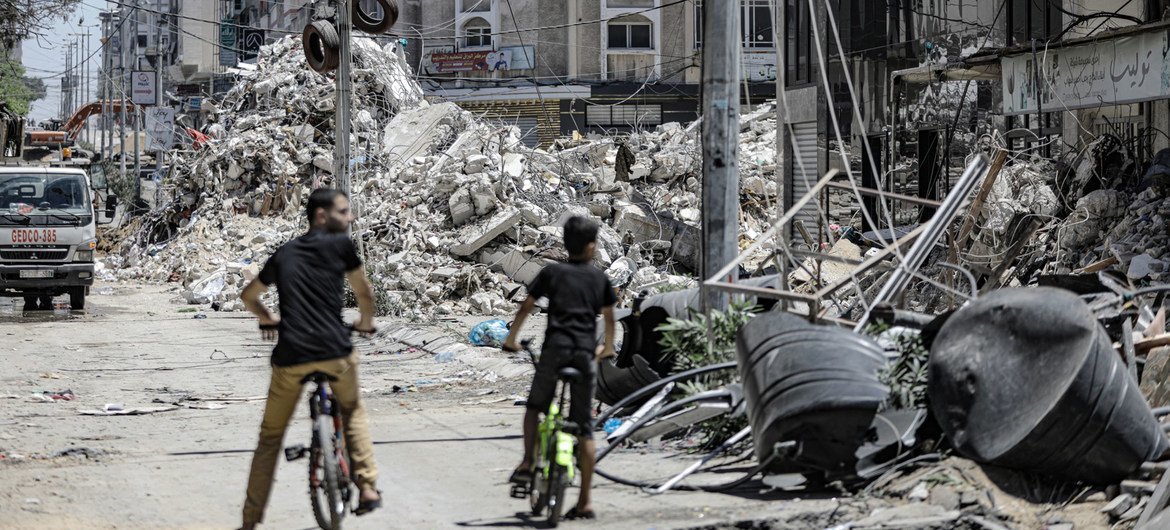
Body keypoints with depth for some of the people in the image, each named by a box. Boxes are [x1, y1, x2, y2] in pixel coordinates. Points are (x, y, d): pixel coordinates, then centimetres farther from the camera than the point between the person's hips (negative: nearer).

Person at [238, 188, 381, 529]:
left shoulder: (284, 254, 17)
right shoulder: (340, 245, 4)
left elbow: (248, 296, 29)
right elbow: (364, 293, 12)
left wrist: (269, 319, 48)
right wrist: (366, 323, 32)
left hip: (290, 356, 2)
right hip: (335, 351, -2)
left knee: (270, 437, 13)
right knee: (352, 411, 26)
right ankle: (368, 487, 15)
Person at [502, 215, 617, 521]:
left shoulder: (551, 273, 8)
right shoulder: (599, 278, 13)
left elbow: (526, 307, 10)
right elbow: (609, 315, 24)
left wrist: (512, 339, 24)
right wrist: (607, 347, 40)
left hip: (555, 349, -1)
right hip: (586, 353, 1)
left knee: (535, 407, 22)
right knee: (584, 426, 3)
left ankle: (527, 464, 2)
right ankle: (585, 502, 2)